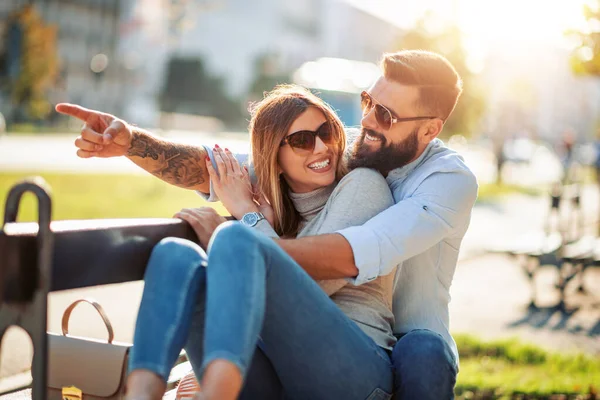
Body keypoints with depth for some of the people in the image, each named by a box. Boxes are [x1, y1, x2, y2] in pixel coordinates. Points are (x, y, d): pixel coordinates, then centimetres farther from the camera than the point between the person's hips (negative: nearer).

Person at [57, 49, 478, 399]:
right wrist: (131, 141, -26)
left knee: (421, 354, -36)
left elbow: (352, 257, -33)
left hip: (407, 342, -2)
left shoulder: (451, 179, -18)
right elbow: (215, 167, -9)